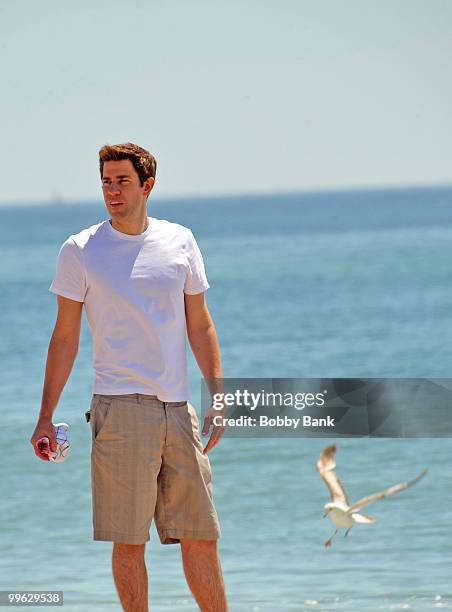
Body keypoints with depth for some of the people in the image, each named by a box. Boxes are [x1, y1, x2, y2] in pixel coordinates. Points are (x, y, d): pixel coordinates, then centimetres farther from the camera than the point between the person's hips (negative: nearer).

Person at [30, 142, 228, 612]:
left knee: (202, 536, 5)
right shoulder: (80, 251, 2)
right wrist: (45, 416, 1)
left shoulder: (180, 242, 9)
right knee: (129, 539, -4)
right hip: (120, 408, -3)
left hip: (178, 407, 3)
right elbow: (65, 337, 5)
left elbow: (200, 328, 14)